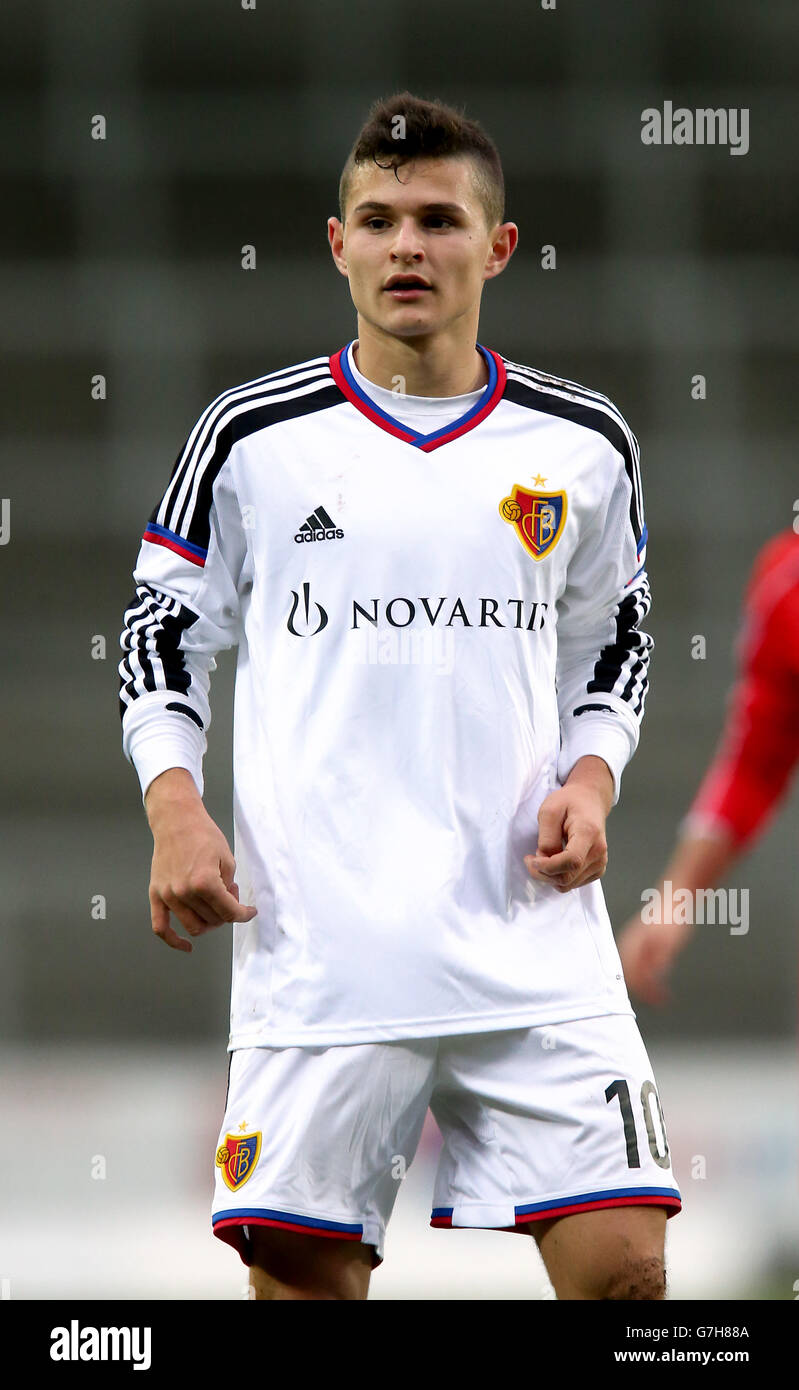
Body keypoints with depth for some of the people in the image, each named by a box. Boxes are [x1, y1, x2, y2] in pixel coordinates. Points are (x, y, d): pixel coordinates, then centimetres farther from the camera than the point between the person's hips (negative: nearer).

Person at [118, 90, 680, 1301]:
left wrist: (591, 775, 2)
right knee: (304, 1272, -3)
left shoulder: (583, 446, 9)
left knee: (624, 1268, -8)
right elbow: (161, 640, 10)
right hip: (317, 951, -1)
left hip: (535, 946, 1)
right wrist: (175, 808, -5)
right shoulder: (254, 438, 3)